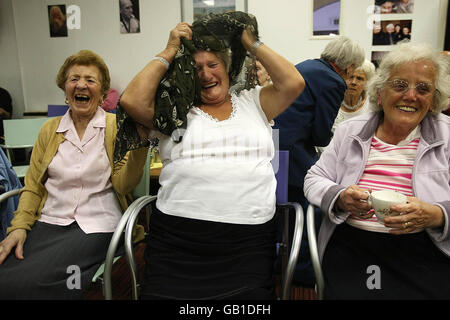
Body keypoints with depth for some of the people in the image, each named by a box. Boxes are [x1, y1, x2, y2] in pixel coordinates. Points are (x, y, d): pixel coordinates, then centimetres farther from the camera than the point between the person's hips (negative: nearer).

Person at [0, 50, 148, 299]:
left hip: (96, 226, -4)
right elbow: (33, 185, 14)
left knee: (25, 282, -24)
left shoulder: (116, 126, 2)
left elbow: (122, 185, -7)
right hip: (49, 221, 4)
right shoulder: (49, 129, 13)